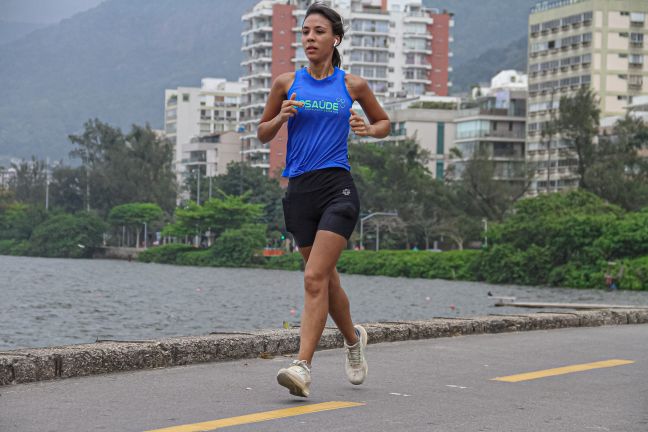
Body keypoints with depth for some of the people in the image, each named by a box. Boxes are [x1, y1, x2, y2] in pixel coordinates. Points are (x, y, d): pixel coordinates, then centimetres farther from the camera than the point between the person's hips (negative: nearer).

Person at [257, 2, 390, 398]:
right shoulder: (286, 83, 8)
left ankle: (303, 367, -19)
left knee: (315, 278, -16)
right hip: (300, 190, 3)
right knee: (328, 280, 13)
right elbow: (263, 134, 15)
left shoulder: (352, 85, 5)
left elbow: (384, 122, 19)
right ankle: (353, 339, 40)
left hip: (337, 187, -3)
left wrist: (369, 129, -3)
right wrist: (281, 117, -6)